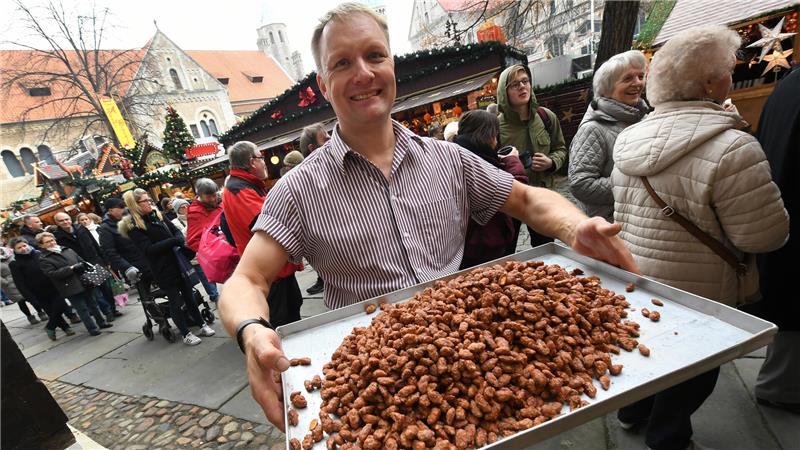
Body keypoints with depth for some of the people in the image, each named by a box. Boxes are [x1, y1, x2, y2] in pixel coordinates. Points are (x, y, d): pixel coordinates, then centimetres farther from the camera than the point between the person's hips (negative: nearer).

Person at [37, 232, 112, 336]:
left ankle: (102, 322, 28)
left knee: (93, 304, 15)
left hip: (84, 282, 5)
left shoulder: (67, 250, 11)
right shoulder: (43, 259, -5)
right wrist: (71, 268, -20)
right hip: (70, 288, -5)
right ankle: (93, 328, 11)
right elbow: (52, 274, -16)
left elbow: (81, 260, 18)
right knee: (83, 309, 1)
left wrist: (82, 265, -3)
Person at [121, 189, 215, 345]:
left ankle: (202, 325, 24)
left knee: (188, 294, 13)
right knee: (175, 301, 4)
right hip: (163, 269, -5)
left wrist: (180, 240, -11)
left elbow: (175, 230, 10)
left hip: (178, 262, 5)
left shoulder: (157, 215, 8)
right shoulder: (133, 227, -10)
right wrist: (174, 241, -21)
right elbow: (149, 249, -19)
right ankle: (186, 334, 17)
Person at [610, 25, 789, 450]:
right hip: (692, 291, -6)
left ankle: (633, 410, 48)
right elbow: (763, 236, -20)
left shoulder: (631, 137, -2)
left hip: (633, 277, 6)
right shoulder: (730, 148, -25)